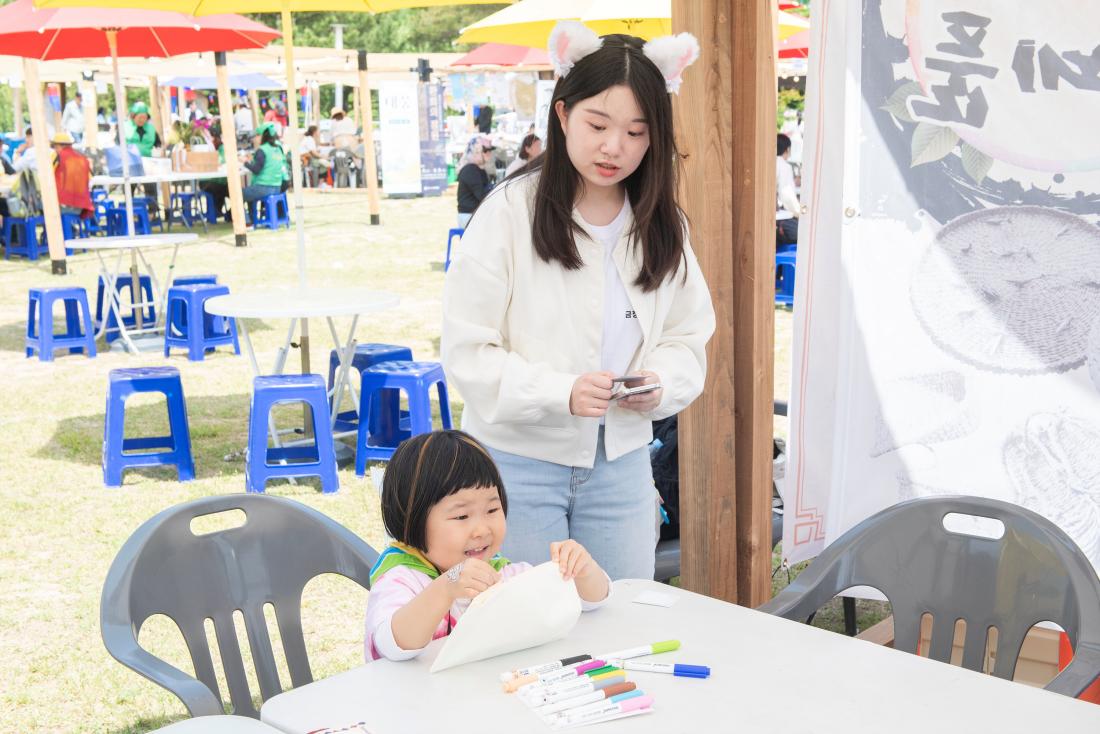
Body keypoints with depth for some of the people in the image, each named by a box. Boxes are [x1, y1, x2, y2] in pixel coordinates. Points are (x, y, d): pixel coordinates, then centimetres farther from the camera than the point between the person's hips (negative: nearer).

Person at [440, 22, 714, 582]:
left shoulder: (663, 226, 2)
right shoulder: (509, 211, -12)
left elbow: (687, 338, 6)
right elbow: (469, 352, -13)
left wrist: (660, 385, -16)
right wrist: (562, 392, -27)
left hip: (621, 465, 4)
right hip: (519, 462, -4)